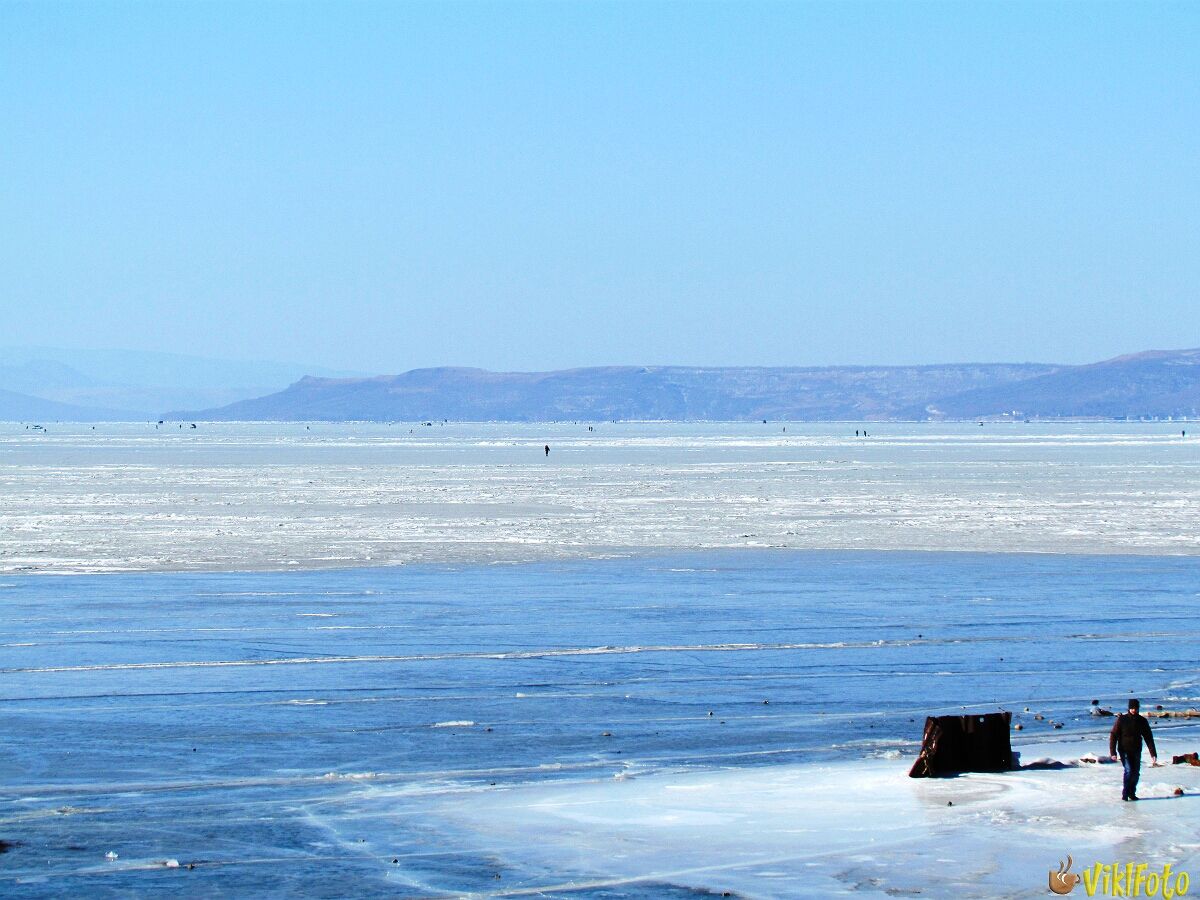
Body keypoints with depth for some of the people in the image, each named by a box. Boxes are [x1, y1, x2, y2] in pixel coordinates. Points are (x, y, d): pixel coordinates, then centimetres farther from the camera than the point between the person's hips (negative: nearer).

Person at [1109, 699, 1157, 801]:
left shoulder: (1142, 721, 3)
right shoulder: (1121, 719, -7)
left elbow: (1149, 738, 5)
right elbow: (1113, 736, -6)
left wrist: (1153, 753, -1)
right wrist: (1113, 752, -14)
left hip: (1136, 751, 4)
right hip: (1125, 750, -4)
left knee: (1136, 773, 4)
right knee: (1129, 770, -16)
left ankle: (1132, 793, 20)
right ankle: (1125, 793, -6)